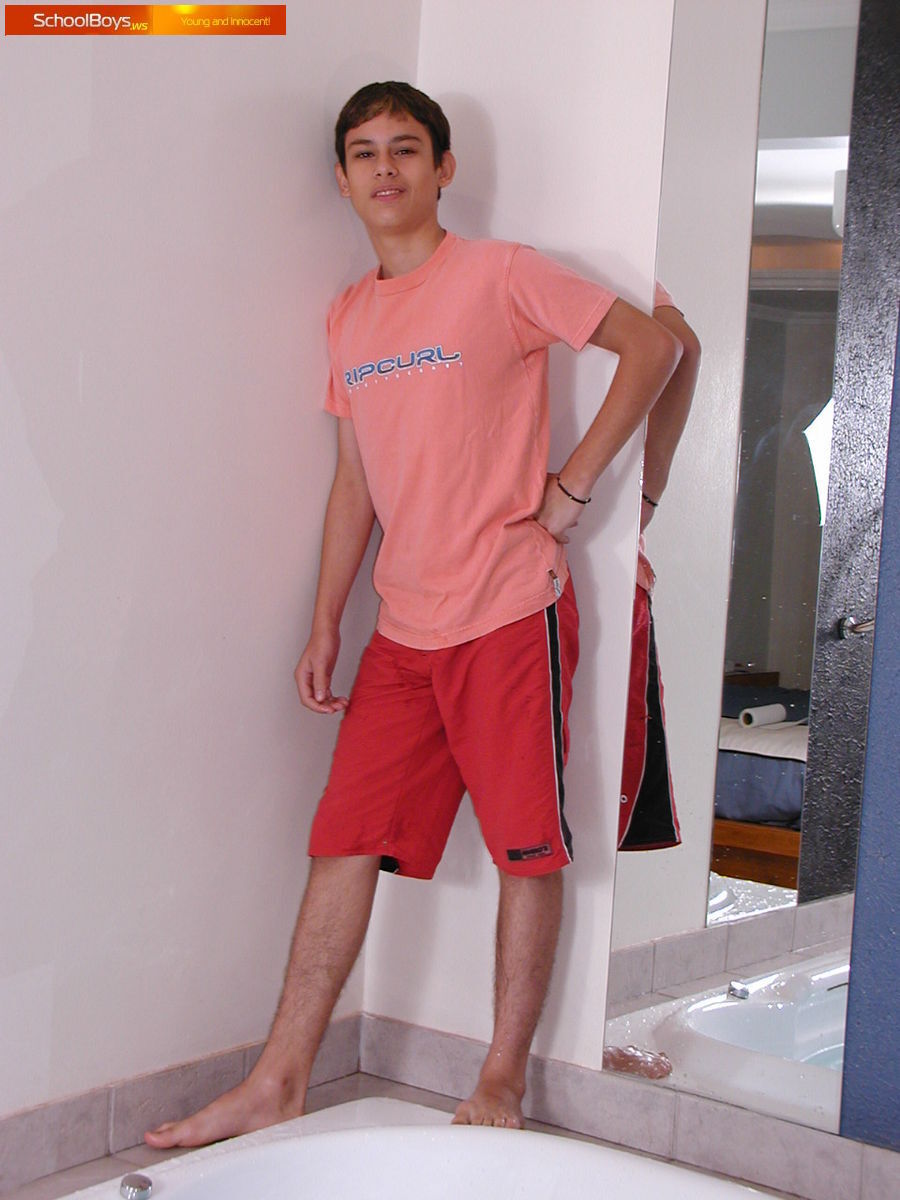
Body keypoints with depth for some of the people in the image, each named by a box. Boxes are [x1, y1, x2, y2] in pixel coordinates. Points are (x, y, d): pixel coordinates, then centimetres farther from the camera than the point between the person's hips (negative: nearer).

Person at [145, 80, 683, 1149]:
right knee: (345, 839, 4)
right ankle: (278, 1083, 10)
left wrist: (573, 486, -9)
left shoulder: (499, 276, -4)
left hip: (511, 613, -5)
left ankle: (502, 1085, 12)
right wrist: (325, 626, 13)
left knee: (527, 848, 1)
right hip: (405, 628, 6)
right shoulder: (348, 318, 14)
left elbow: (651, 346, -4)